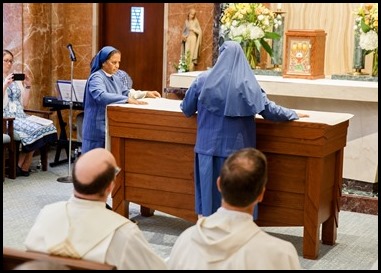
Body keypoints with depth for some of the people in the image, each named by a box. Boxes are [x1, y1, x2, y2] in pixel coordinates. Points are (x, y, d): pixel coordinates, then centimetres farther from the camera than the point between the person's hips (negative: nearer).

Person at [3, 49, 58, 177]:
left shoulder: (16, 80, 17)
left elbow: (24, 104, 14)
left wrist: (28, 86, 4)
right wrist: (5, 85, -20)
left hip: (20, 116, 6)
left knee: (46, 127, -20)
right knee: (33, 130, -29)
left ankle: (23, 167, -13)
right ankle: (23, 167, -13)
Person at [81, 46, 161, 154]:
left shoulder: (115, 78, 12)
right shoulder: (96, 78, -15)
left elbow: (125, 93, 28)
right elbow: (102, 96, -34)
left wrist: (145, 94, 17)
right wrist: (127, 99, -38)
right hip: (98, 128, -8)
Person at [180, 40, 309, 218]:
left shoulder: (204, 79, -2)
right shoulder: (247, 83, -5)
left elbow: (187, 109, 7)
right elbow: (268, 109, -2)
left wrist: (201, 109, 31)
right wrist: (293, 114, 14)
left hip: (208, 145, 1)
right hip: (236, 148, -1)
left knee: (208, 187, 10)